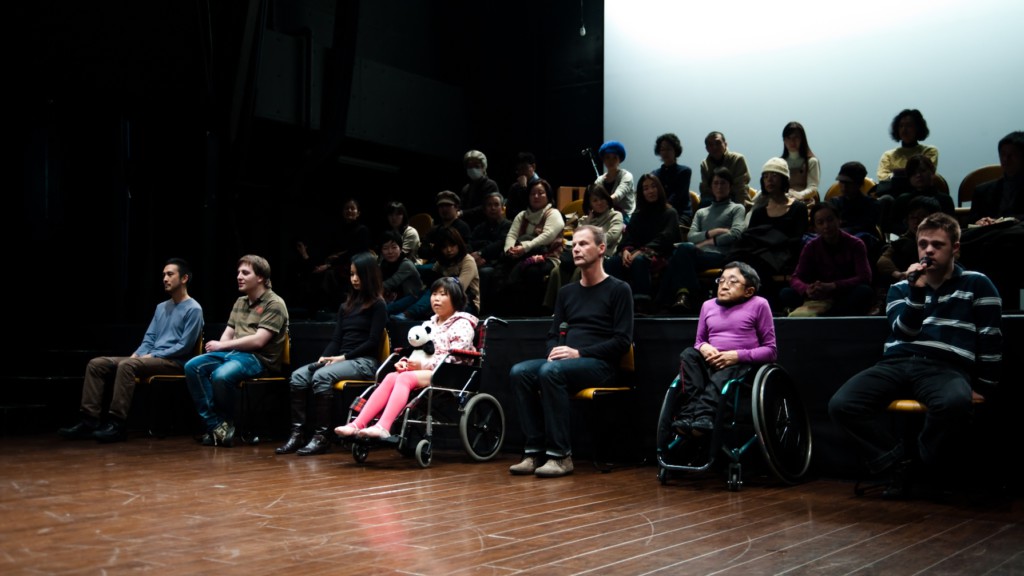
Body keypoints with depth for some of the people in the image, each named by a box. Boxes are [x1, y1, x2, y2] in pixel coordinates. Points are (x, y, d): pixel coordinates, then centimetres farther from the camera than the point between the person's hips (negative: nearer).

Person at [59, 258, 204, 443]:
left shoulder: (193, 309, -5)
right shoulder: (161, 307, 22)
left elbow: (184, 346, -13)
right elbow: (149, 338, 20)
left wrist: (152, 356, -14)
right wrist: (136, 354, -1)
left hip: (174, 363, -8)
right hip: (152, 359, 8)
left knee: (127, 365, -35)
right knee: (96, 364, -7)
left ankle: (117, 424, -34)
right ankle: (90, 420, -16)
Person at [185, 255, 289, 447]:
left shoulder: (274, 304, -5)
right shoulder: (240, 302, 20)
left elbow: (258, 341, -14)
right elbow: (228, 333, 18)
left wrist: (222, 346, -11)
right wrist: (218, 347, -5)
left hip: (259, 359, -8)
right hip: (232, 353, 8)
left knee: (221, 375, -34)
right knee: (192, 366, -15)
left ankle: (229, 423, -7)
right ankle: (215, 424, -17)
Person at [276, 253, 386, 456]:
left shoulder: (378, 306, 2)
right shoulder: (346, 307, 22)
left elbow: (373, 342, -7)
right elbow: (336, 339, 15)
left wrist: (343, 357, -14)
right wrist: (325, 357, -5)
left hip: (364, 362, -7)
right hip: (341, 360, 7)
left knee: (321, 376, -33)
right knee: (297, 376, -18)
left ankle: (321, 437, -31)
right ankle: (296, 434, -23)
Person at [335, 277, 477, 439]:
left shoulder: (462, 325, 2)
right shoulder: (429, 324, 26)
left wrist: (424, 365, -19)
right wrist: (405, 362, -3)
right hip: (422, 371, 7)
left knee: (405, 378, -33)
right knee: (391, 377, -24)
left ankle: (383, 428, -51)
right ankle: (357, 425, -40)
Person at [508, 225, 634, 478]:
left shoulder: (618, 290, 2)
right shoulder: (567, 292, 21)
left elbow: (622, 341, -7)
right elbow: (553, 333, 20)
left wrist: (579, 352, -15)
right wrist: (554, 350, -5)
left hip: (599, 363, -6)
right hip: (565, 360, 6)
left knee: (551, 371, -35)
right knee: (519, 372, -22)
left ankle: (561, 455, -30)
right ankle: (535, 450, -23)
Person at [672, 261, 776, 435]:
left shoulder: (758, 305, 1)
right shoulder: (708, 306, 14)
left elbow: (770, 350, 0)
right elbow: (699, 341, 21)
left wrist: (737, 355, -14)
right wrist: (703, 347, -5)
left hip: (742, 365, -4)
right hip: (712, 364, 4)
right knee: (688, 354, -24)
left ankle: (704, 415, -52)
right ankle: (690, 413, -36)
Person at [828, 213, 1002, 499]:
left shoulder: (977, 285, 12)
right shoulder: (900, 288, 21)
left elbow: (990, 342, 9)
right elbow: (903, 332, 4)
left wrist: (983, 389, 2)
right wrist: (917, 292, -9)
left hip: (946, 368, -3)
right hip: (896, 363, 3)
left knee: (955, 404, -40)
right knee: (841, 404, -24)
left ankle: (924, 469, -13)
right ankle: (899, 463, -8)